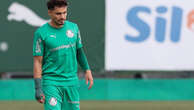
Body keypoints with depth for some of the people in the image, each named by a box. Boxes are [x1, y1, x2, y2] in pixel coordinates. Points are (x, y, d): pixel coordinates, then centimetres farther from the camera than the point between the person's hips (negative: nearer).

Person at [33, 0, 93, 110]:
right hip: (51, 82, -4)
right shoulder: (41, 33, -7)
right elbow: (37, 62, -7)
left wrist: (87, 70, 7)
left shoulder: (73, 27, 6)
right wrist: (38, 88, -12)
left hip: (72, 80, 5)